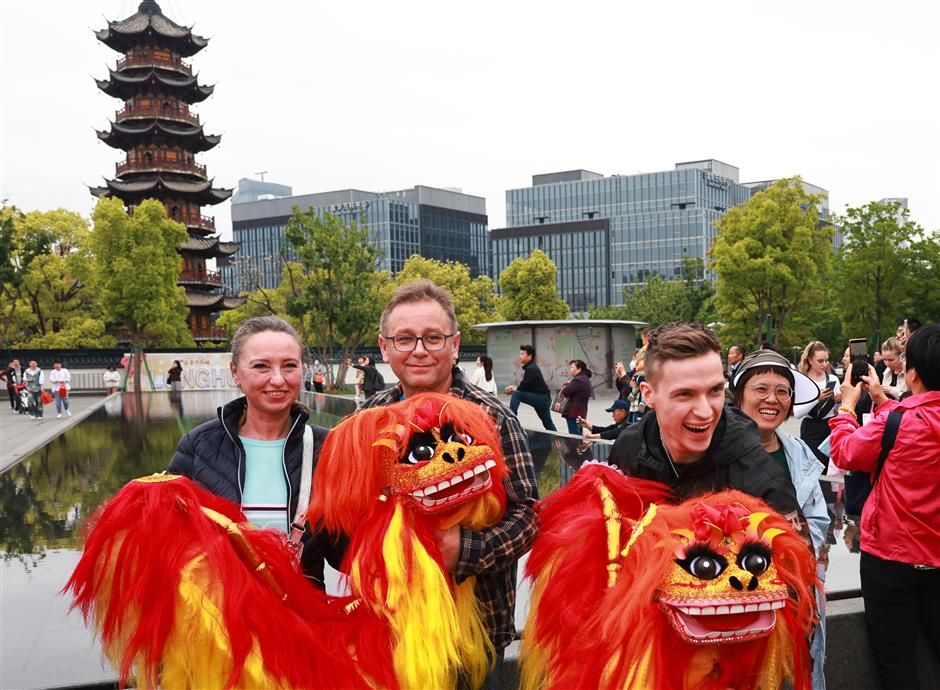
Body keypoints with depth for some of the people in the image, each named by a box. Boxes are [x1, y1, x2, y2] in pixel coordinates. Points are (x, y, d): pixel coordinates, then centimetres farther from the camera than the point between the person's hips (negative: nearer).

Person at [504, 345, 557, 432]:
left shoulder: (531, 368, -17)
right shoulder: (531, 367, 13)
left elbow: (524, 386, -20)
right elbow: (526, 385, 16)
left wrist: (513, 389, -2)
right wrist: (515, 387, 2)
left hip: (541, 398, -10)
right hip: (544, 399, 10)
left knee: (516, 394, -19)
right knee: (548, 423, 19)